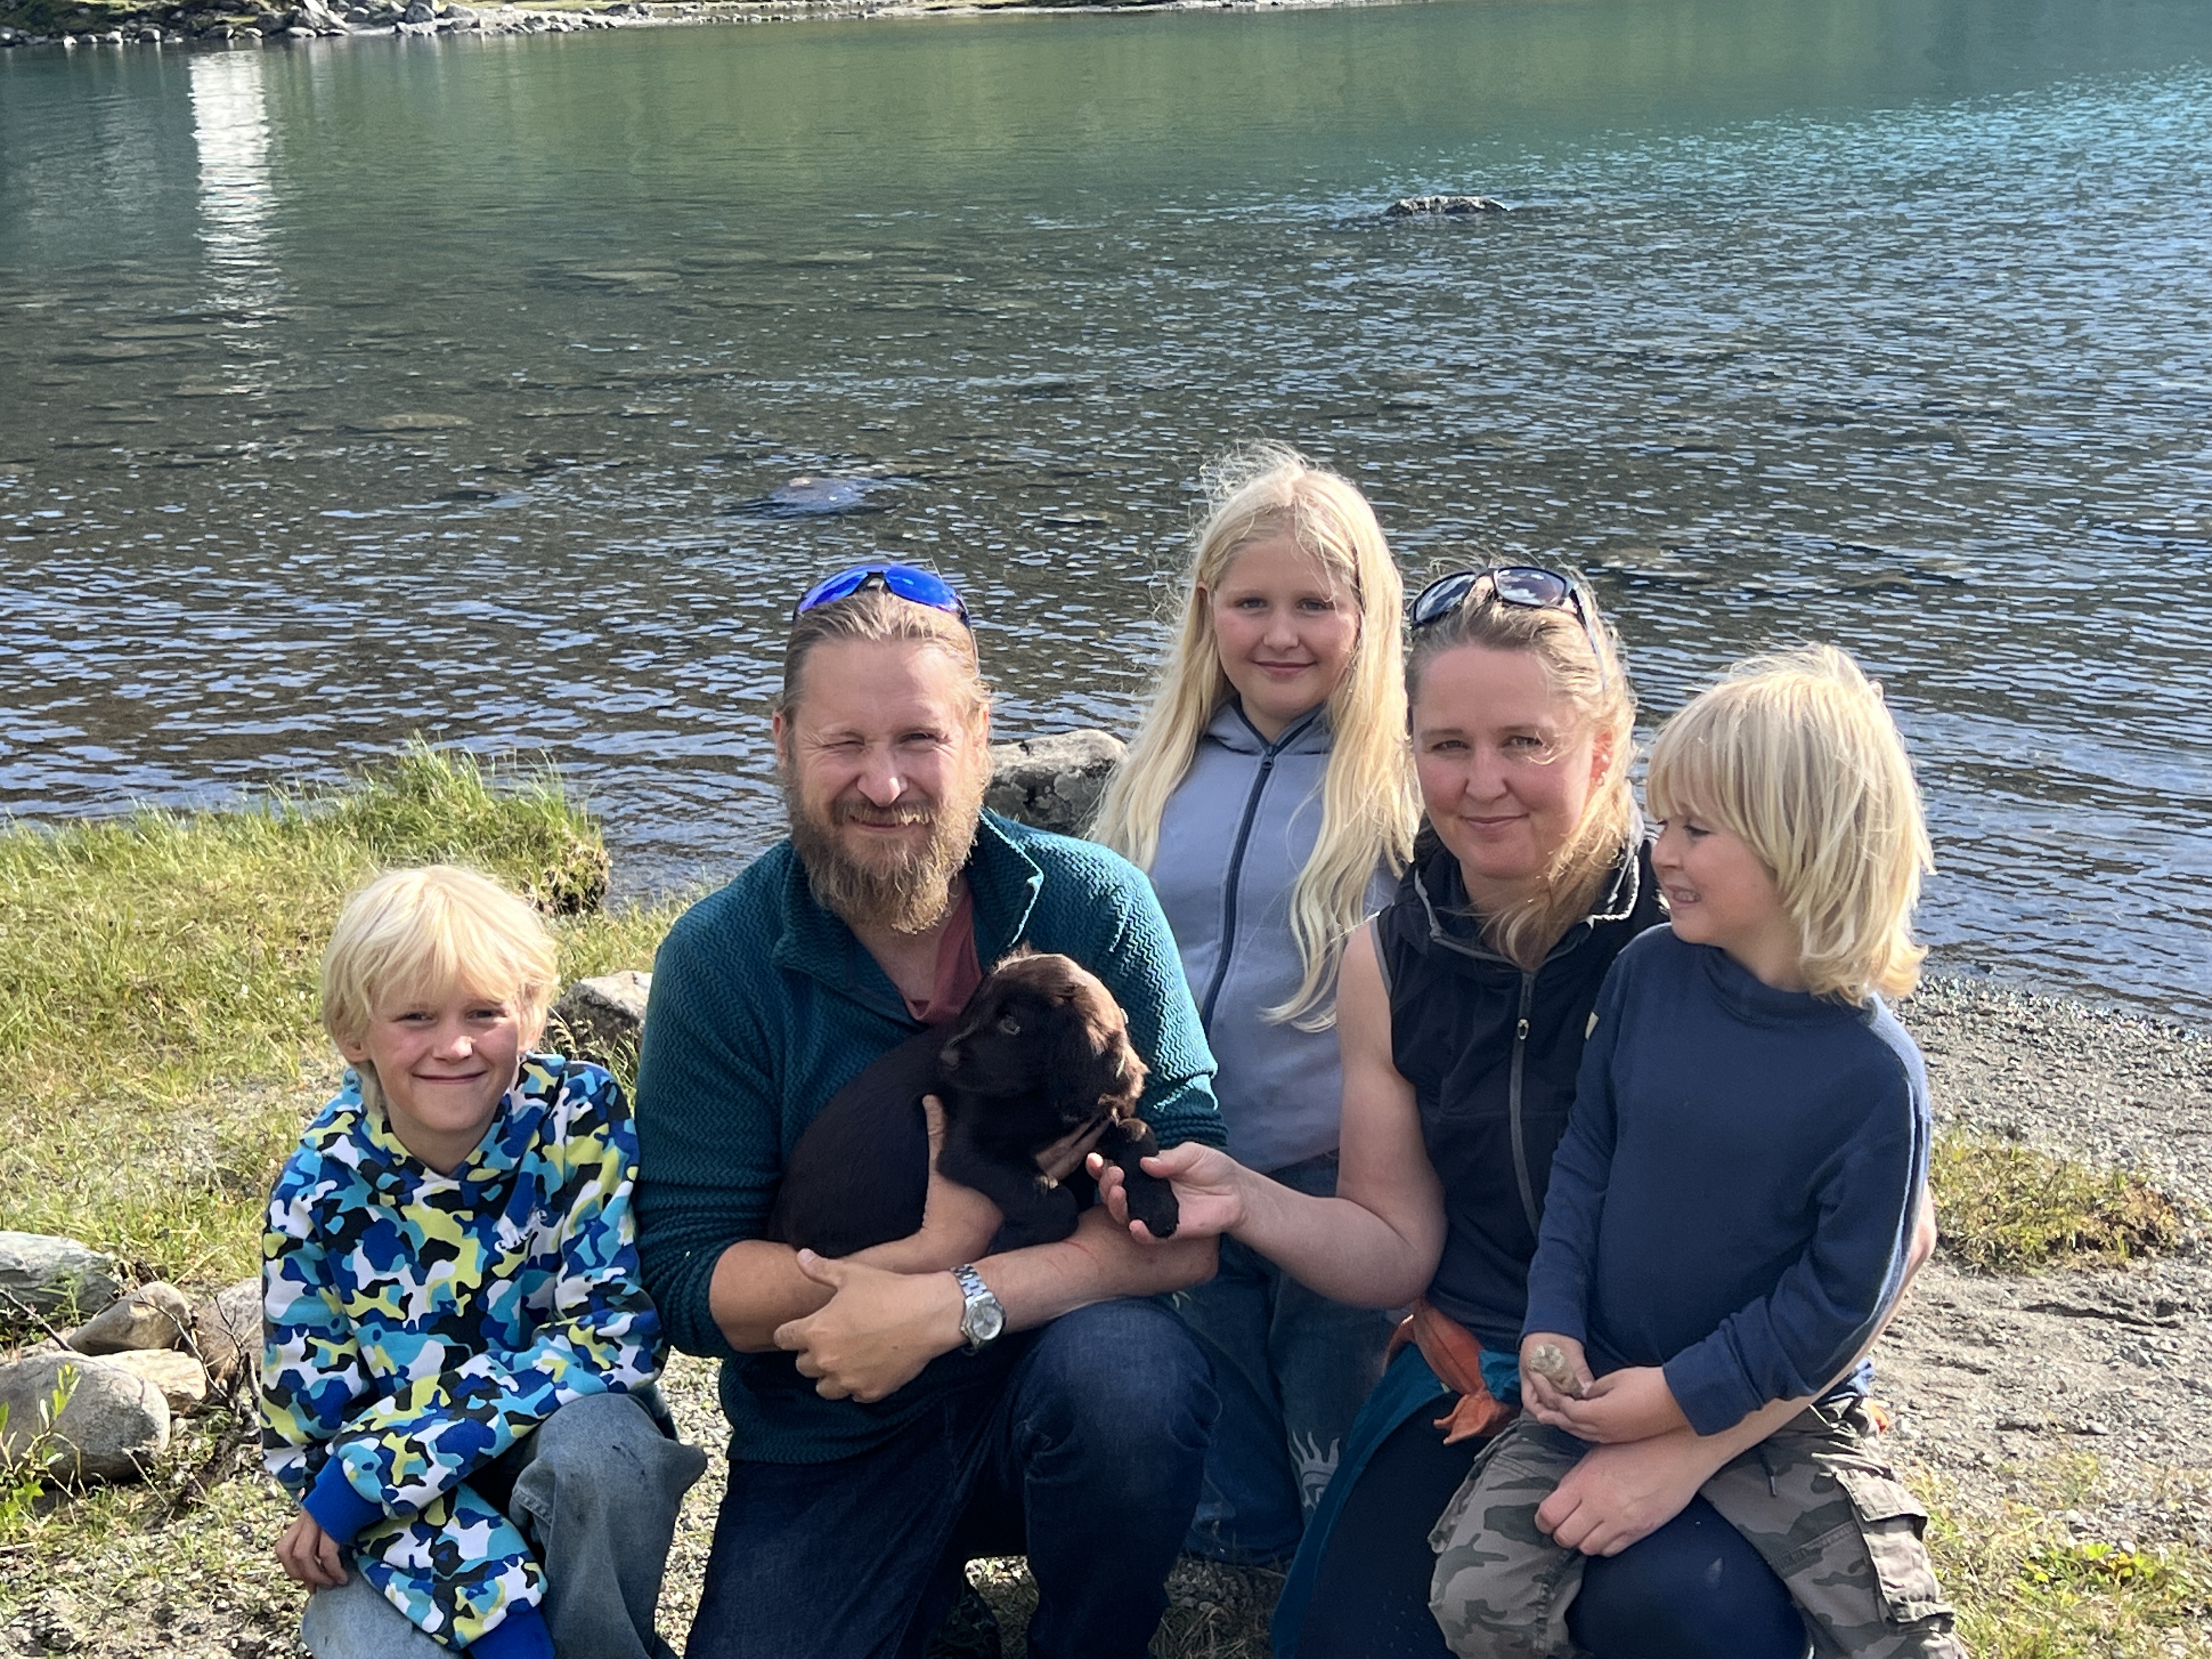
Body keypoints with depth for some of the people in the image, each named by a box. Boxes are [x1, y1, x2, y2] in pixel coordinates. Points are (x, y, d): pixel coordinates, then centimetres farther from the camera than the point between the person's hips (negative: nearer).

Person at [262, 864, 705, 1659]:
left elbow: (614, 1332, -20)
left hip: (565, 1449, 0)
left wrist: (369, 1474, -23)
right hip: (402, 1525, 1)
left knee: (597, 1445, -33)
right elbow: (312, 1434, -10)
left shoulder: (582, 1118, -15)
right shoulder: (321, 1191, -12)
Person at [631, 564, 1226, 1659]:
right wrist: (933, 1246, -25)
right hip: (827, 1447, 1)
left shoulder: (1093, 905, -10)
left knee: (1129, 1369, -31)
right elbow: (687, 1281, -11)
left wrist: (952, 1304, -27)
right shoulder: (718, 959, -9)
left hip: (1049, 1387, -1)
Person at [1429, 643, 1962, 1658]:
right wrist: (1552, 1325, -6)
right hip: (1603, 1382, 3)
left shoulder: (1871, 1071, -17)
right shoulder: (1649, 973, -6)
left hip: (1772, 1409, -2)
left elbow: (1841, 1294, -13)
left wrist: (1682, 1399, -14)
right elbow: (1585, 1155, 3)